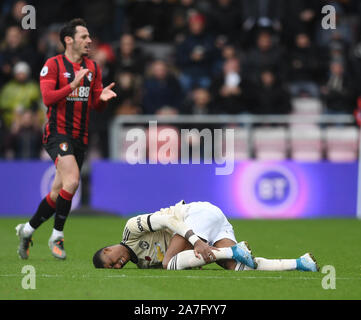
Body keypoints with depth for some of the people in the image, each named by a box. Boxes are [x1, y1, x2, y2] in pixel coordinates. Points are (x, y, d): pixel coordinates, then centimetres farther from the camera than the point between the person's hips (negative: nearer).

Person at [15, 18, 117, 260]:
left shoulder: (93, 68, 12)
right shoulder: (53, 65, -5)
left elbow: (97, 105, 13)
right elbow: (47, 98, -16)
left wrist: (102, 97, -9)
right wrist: (72, 85, -26)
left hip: (80, 136, 6)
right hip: (58, 133, -6)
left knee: (59, 192, 7)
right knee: (72, 181, -24)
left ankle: (27, 229, 25)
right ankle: (57, 236, -11)